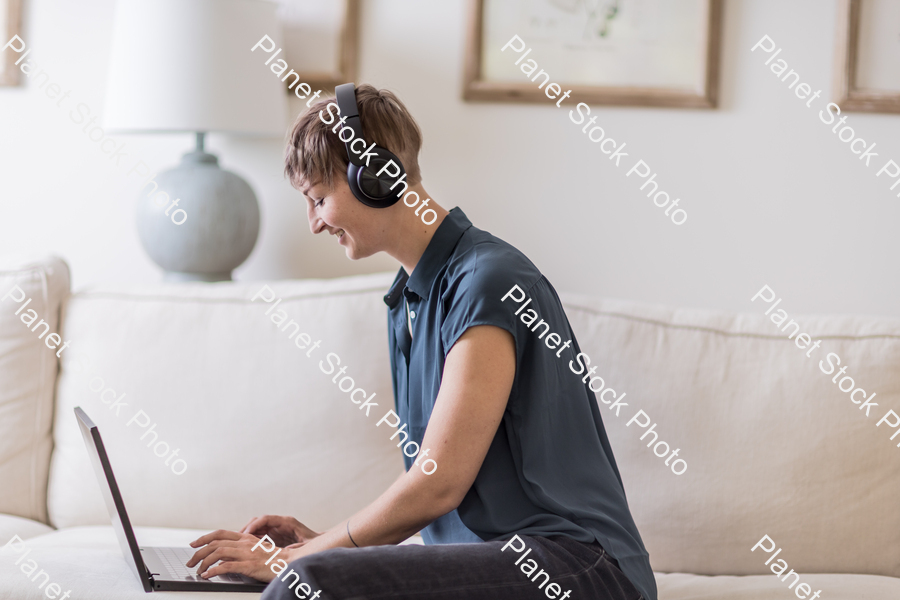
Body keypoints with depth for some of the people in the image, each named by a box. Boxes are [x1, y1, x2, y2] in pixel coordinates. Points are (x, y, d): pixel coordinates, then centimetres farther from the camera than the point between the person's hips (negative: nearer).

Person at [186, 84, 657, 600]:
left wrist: (299, 557, -7)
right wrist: (323, 543, 10)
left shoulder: (487, 281, -11)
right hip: (489, 558, 9)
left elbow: (439, 484, -15)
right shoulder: (409, 299, 18)